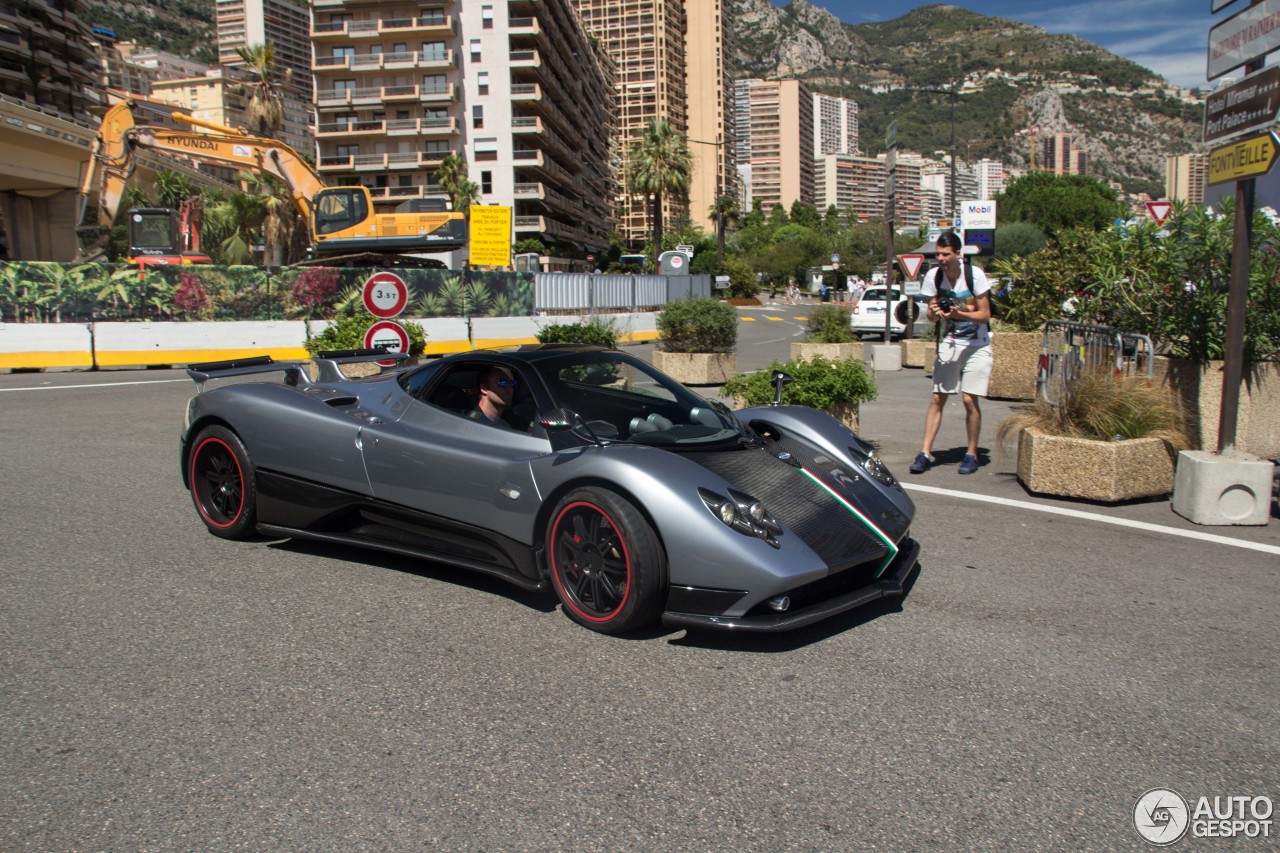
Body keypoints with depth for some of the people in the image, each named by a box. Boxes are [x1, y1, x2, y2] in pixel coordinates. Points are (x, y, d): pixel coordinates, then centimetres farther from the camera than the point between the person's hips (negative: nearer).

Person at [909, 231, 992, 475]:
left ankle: (971, 454, 8)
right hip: (949, 343, 3)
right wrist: (934, 311, -23)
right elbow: (931, 316, 1)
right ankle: (925, 453, -1)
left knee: (969, 399, -7)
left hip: (977, 345, -3)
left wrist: (960, 314, -30)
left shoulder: (975, 275, -16)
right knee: (937, 398, -3)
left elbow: (985, 314, -13)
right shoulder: (933, 277, -7)